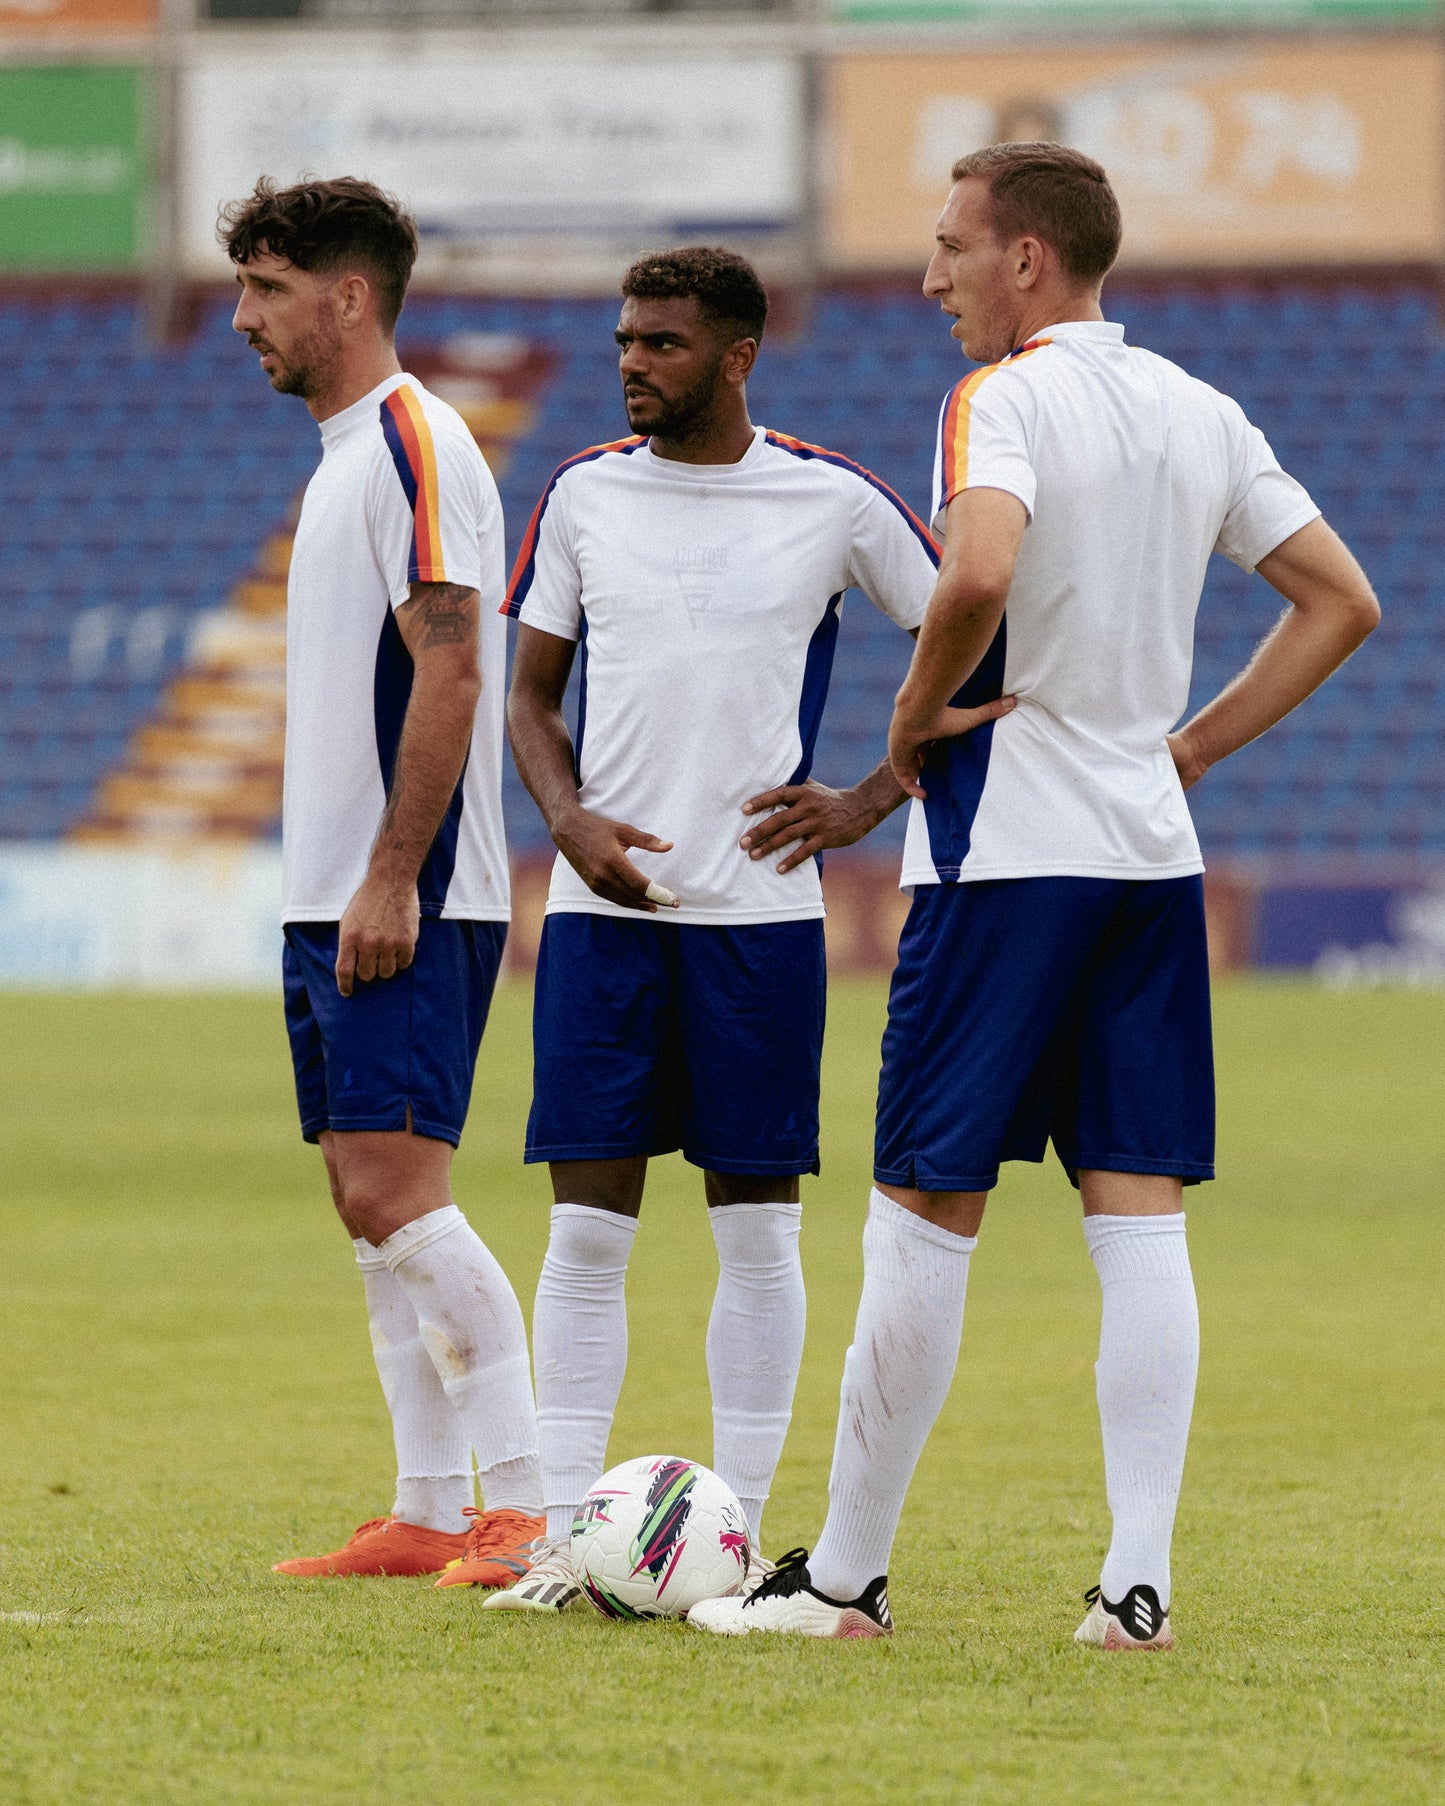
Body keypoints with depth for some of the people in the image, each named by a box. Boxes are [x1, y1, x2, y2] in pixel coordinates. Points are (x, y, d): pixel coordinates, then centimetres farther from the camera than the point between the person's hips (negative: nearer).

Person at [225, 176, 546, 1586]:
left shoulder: (414, 447, -11)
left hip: (405, 906, -10)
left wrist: (390, 882, -22)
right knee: (370, 1205, 8)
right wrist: (336, 887, 19)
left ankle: (526, 1505, -14)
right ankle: (431, 1513, 10)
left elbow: (450, 675, -18)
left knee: (397, 1192, -15)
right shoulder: (343, 454, 19)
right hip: (335, 895, 10)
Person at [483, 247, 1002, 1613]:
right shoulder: (582, 496, 6)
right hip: (603, 908, 2)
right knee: (586, 1221, -2)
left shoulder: (833, 504, -1)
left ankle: (736, 1534, 9)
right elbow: (532, 694, 13)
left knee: (756, 1228, 2)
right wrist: (573, 821, -5)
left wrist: (867, 803, -4)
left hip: (760, 907, -2)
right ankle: (561, 1538, 1)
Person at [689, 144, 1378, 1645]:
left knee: (923, 1213, 0)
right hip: (1154, 851, 7)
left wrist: (916, 715, -13)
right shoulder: (1198, 413, 11)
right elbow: (1341, 602, 15)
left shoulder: (1004, 400, -11)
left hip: (1008, 855, -6)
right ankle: (1137, 1581, -2)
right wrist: (1189, 745, 13)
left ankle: (845, 1576, 6)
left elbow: (978, 576, -30)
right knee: (1140, 1225, 3)